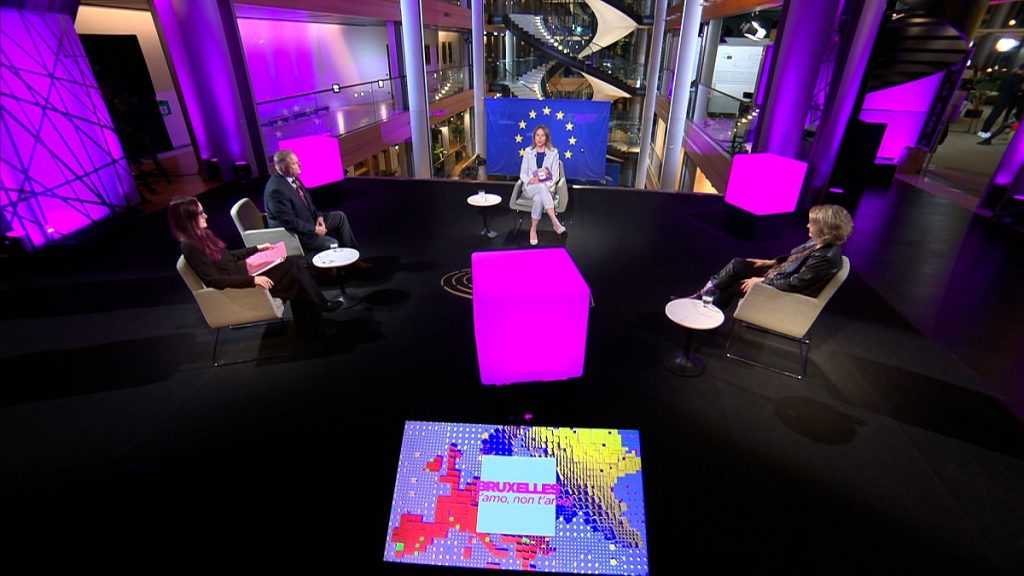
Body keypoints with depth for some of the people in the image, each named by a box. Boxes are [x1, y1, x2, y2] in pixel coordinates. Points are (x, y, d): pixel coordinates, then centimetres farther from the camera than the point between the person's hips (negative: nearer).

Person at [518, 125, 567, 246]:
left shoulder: (553, 152, 5)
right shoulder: (528, 151, 8)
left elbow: (555, 176, 1)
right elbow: (522, 173, 5)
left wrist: (547, 184, -19)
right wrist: (530, 181, -17)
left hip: (546, 188, 0)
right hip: (530, 188, 0)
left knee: (538, 198, -39)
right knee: (541, 188, -38)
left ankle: (533, 229, -31)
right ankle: (555, 222, -44)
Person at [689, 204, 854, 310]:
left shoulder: (827, 257, -30)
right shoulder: (820, 242, -2)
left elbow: (794, 284, -28)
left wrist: (761, 281, -21)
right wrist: (772, 262, 7)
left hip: (785, 293, -9)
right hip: (780, 274, 9)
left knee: (731, 287, -5)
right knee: (737, 264, -2)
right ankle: (706, 293, 1)